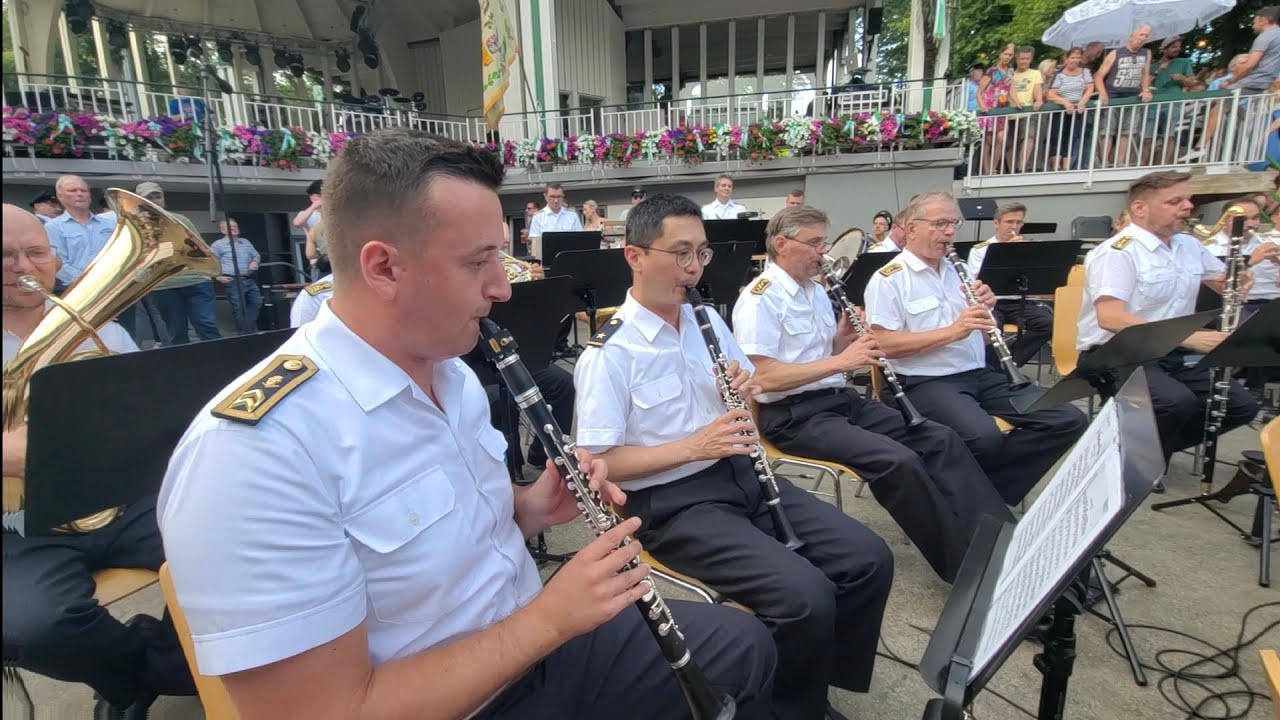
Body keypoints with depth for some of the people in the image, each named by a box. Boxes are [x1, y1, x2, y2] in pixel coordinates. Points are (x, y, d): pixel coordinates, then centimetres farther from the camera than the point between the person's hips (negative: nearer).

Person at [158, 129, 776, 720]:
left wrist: (529, 508, -9)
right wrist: (549, 617, -25)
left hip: (528, 636, 7)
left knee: (744, 645, 11)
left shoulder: (451, 372, -2)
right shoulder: (253, 452, -28)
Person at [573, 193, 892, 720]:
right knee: (806, 597, -22)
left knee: (869, 558, -2)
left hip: (740, 472, 7)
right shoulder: (609, 353, -14)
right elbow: (596, 463, -15)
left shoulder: (707, 320, 8)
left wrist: (747, 391, -5)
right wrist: (692, 446, -22)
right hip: (672, 502, -7)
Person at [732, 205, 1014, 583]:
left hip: (841, 399, 9)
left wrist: (845, 336, -1)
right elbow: (762, 377, -23)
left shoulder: (816, 290, 15)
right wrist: (840, 360, -21)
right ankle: (966, 563, -9)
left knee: (941, 438, -3)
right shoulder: (759, 299, -13)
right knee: (898, 461, -26)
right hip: (794, 416, -9)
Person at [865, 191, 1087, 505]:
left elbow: (984, 338, 19)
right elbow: (883, 344, -17)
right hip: (925, 382, -7)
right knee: (985, 437, -34)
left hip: (981, 374, 8)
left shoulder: (958, 271, 17)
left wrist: (985, 311, -3)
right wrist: (951, 331, -21)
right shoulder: (889, 278, -5)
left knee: (1070, 421, -6)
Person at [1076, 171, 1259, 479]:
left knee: (1242, 406, -1)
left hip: (1173, 355, 9)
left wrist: (1239, 282, 0)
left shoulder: (1189, 245, 11)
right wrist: (1190, 337, -33)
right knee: (1178, 401, -31)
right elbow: (1110, 319, -29)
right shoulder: (1118, 252, -17)